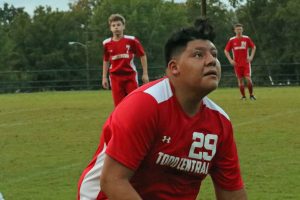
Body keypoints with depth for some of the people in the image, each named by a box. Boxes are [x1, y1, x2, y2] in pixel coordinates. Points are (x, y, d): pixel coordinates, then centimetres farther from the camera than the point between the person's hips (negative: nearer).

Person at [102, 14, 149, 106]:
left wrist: (145, 74, 0)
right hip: (115, 77, 2)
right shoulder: (107, 43, 1)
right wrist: (104, 77, 12)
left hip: (130, 75, -2)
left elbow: (143, 56, 2)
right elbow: (106, 61, 15)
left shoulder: (131, 40, -6)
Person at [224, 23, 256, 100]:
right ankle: (243, 96, 12)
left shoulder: (247, 39, 0)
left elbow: (254, 47, 11)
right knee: (240, 80, 2)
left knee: (248, 79, -11)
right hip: (237, 63, 1)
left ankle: (251, 94, 5)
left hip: (246, 63, -1)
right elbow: (226, 51, 8)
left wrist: (251, 57, -1)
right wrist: (230, 60, -2)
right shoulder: (231, 40, 1)